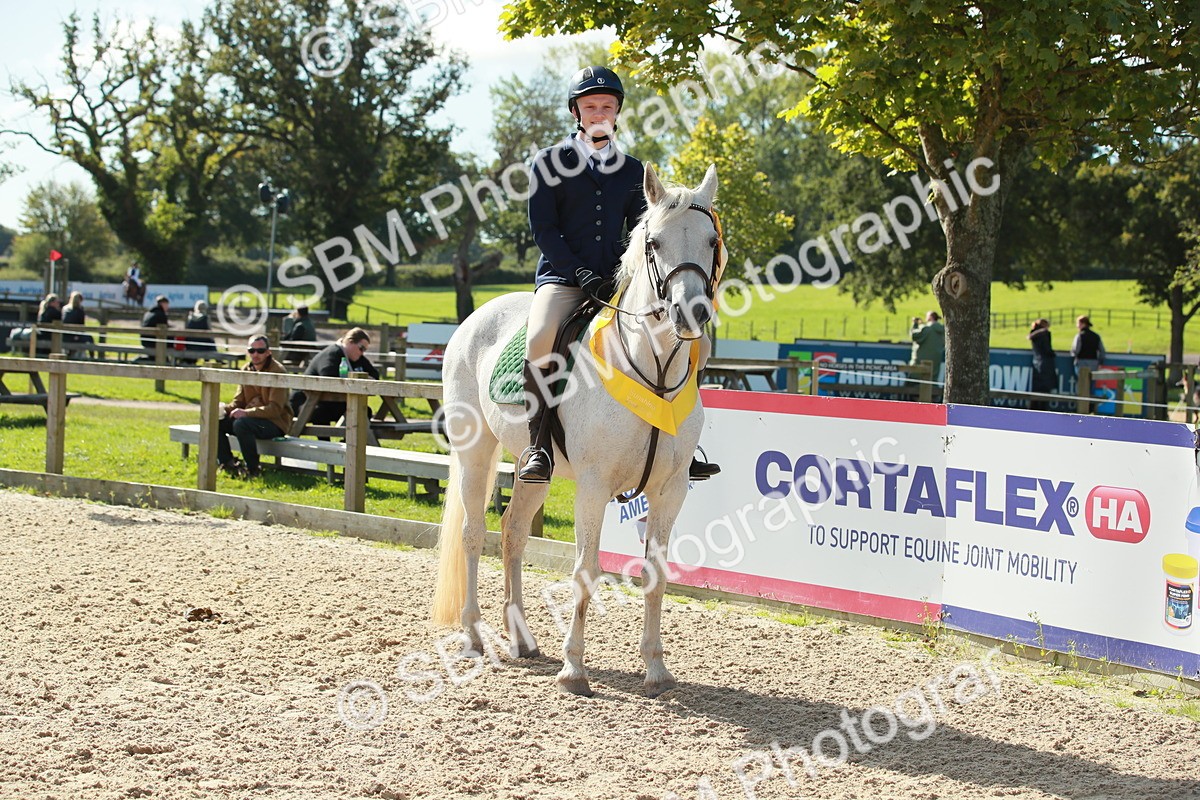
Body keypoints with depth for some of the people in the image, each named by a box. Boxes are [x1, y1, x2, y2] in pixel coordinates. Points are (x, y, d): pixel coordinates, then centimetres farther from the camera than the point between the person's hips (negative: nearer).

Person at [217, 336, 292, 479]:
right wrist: (224, 409, -9)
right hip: (250, 417, 7)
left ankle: (254, 469, -22)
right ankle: (228, 464, -6)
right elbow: (239, 400, 14)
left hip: (275, 422, -7)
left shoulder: (277, 371, -13)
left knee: (241, 424, -34)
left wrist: (246, 413, -31)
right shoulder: (246, 370, 10)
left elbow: (275, 409, -20)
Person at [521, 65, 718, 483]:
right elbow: (543, 229, -2)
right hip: (562, 278, -4)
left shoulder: (632, 171, 16)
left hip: (618, 282, 4)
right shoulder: (550, 162, 6)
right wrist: (582, 274, -14)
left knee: (694, 343, -9)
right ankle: (538, 444, -25)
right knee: (541, 338, -36)